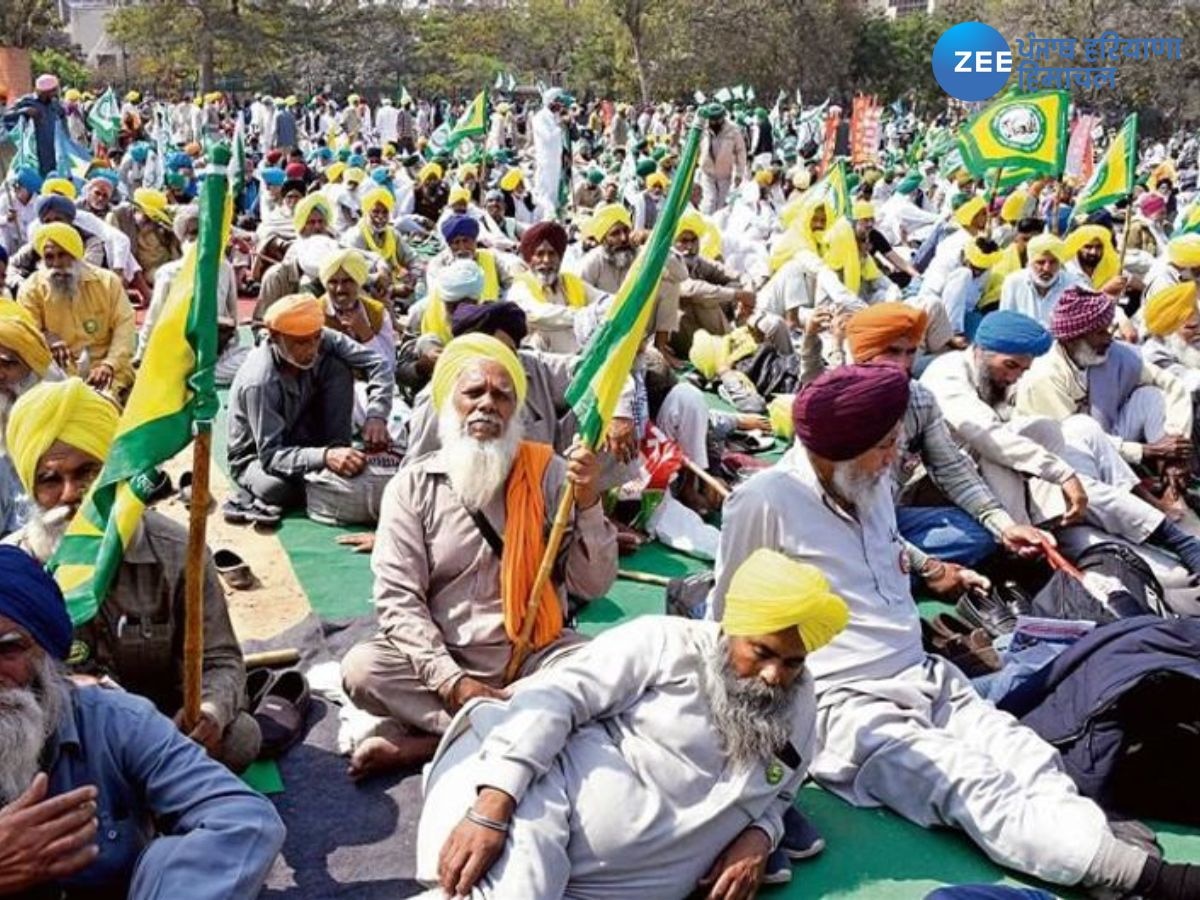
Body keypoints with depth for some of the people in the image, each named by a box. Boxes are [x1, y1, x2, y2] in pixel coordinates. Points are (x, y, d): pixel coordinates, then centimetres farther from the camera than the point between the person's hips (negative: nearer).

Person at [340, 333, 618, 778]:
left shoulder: (548, 473, -1)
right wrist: (452, 682, -20)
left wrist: (588, 503, -19)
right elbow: (398, 599, -8)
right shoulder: (412, 486, -2)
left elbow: (592, 586, -3)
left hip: (534, 657, 1)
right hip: (442, 659, 0)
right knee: (361, 668, -25)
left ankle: (425, 742, -21)